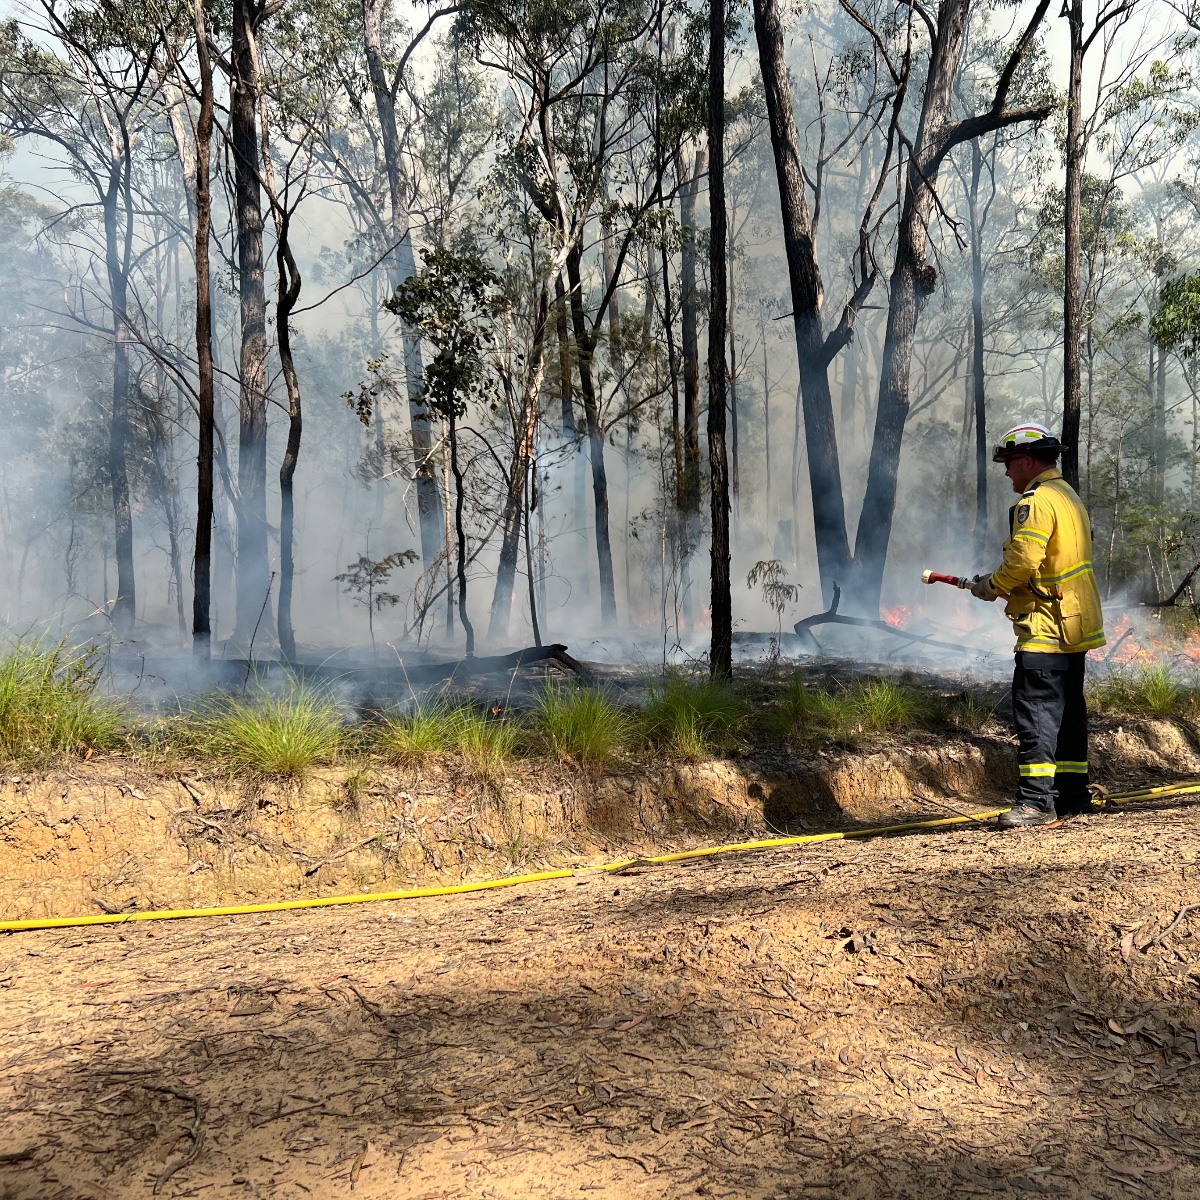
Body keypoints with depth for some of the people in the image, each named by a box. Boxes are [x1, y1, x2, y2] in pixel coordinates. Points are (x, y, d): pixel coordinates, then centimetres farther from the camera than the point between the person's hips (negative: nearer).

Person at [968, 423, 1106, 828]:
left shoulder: (1036, 501, -14)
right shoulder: (1069, 496, 19)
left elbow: (1022, 562, -21)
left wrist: (989, 586, -4)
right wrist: (1002, 586, 16)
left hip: (1046, 628, -11)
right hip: (1075, 627, 11)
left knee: (1035, 711, -10)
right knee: (1067, 710, 15)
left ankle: (1036, 800, -11)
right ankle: (1072, 794, 22)